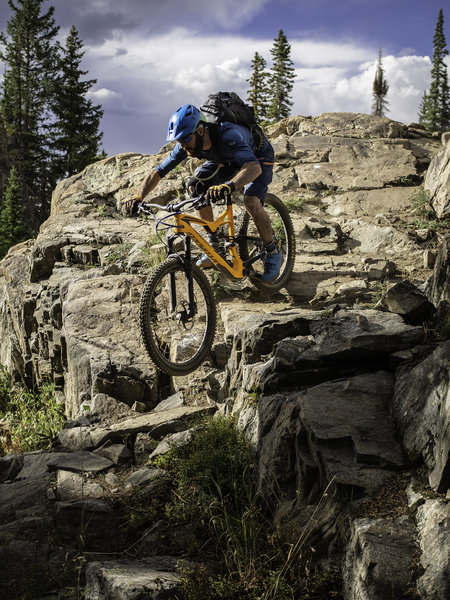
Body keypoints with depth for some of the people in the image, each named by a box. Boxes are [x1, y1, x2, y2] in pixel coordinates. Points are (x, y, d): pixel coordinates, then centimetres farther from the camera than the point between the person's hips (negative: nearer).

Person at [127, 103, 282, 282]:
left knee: (252, 202, -29)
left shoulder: (227, 135, -44)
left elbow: (254, 167, -59)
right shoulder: (186, 145, -24)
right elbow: (158, 172, -15)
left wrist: (228, 186, -76)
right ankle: (215, 244, 3)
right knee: (195, 188, -12)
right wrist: (139, 198, -29)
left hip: (258, 156, -6)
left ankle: (273, 253, -5)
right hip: (225, 160, 7)